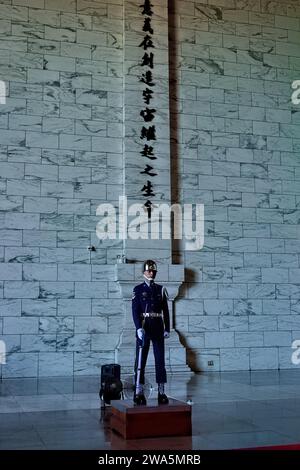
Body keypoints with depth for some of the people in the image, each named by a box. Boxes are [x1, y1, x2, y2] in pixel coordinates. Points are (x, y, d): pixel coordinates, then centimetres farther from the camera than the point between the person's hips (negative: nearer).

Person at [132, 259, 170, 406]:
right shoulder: (138, 289, 2)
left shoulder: (161, 289, 10)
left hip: (158, 328, 3)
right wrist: (139, 328, -16)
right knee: (140, 360, -1)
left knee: (160, 360, 2)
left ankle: (161, 392, 7)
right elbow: (135, 310, -5)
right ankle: (139, 392, 2)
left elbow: (165, 310, 10)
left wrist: (167, 329, 3)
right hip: (143, 327, -2)